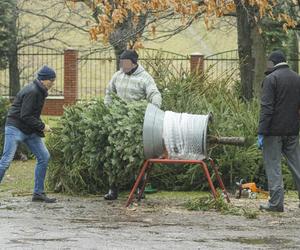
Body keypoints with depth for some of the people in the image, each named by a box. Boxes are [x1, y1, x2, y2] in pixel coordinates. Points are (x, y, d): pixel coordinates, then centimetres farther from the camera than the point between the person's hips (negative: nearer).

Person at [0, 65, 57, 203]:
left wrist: (40, 127, 4)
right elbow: (25, 116, -23)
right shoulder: (31, 92, -19)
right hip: (15, 128, -10)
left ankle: (38, 193, 8)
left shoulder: (39, 91, 12)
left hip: (29, 130, 10)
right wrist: (42, 126, -16)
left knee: (44, 157, 3)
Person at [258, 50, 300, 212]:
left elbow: (266, 108, -16)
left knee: (273, 165, -1)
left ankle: (276, 202, -4)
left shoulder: (271, 79, -11)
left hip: (274, 131, -6)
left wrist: (261, 132, -16)